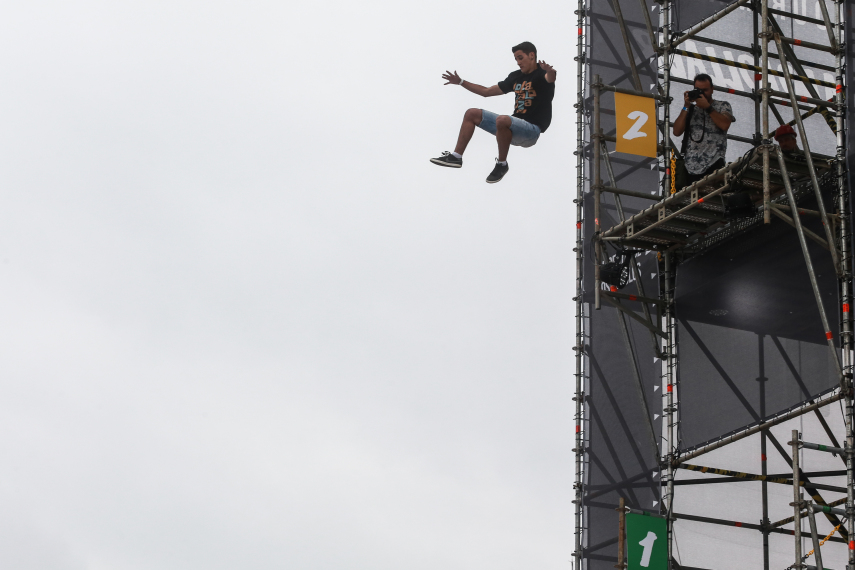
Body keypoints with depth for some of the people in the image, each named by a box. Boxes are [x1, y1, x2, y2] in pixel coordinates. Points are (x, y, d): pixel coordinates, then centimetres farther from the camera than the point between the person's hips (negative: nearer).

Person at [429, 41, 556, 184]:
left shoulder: (541, 73, -7)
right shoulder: (516, 76, 17)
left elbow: (550, 78, -35)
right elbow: (487, 92, 25)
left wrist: (549, 72, -59)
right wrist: (460, 82, 23)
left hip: (532, 130, -9)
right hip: (515, 128, 9)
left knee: (502, 120, -39)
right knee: (472, 114, 12)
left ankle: (502, 164, -19)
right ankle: (456, 157, 11)